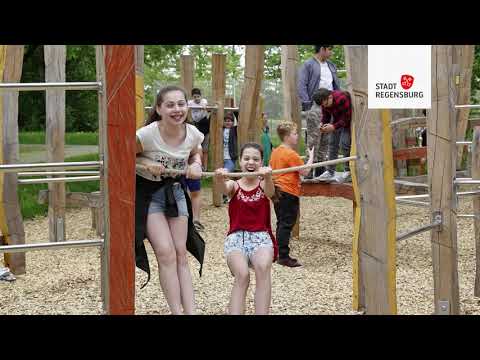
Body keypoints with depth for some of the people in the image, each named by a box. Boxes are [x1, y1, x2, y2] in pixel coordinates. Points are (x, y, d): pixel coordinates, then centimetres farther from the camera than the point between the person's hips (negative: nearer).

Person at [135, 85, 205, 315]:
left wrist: (196, 165, -9)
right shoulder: (146, 135, -27)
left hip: (175, 191, 4)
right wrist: (146, 163, -28)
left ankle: (191, 311, 7)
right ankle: (177, 312, -4)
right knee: (166, 253, -12)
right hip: (147, 193, -4)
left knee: (181, 254, 5)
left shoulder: (193, 134, -12)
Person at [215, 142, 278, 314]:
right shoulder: (234, 185, 7)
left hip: (261, 236, 0)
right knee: (242, 275, -30)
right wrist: (220, 179, -45)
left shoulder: (263, 185, 7)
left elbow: (270, 192, -19)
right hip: (236, 237, 0)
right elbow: (225, 188, -19)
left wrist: (267, 177, -45)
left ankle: (262, 313, -31)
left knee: (263, 267, -33)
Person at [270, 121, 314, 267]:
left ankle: (281, 254, 20)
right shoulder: (291, 154, -16)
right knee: (286, 224, -7)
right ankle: (284, 256, -6)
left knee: (281, 223, 15)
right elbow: (305, 172, -13)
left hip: (277, 192, 9)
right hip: (289, 193, -9)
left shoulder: (276, 151, 11)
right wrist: (311, 157, -1)